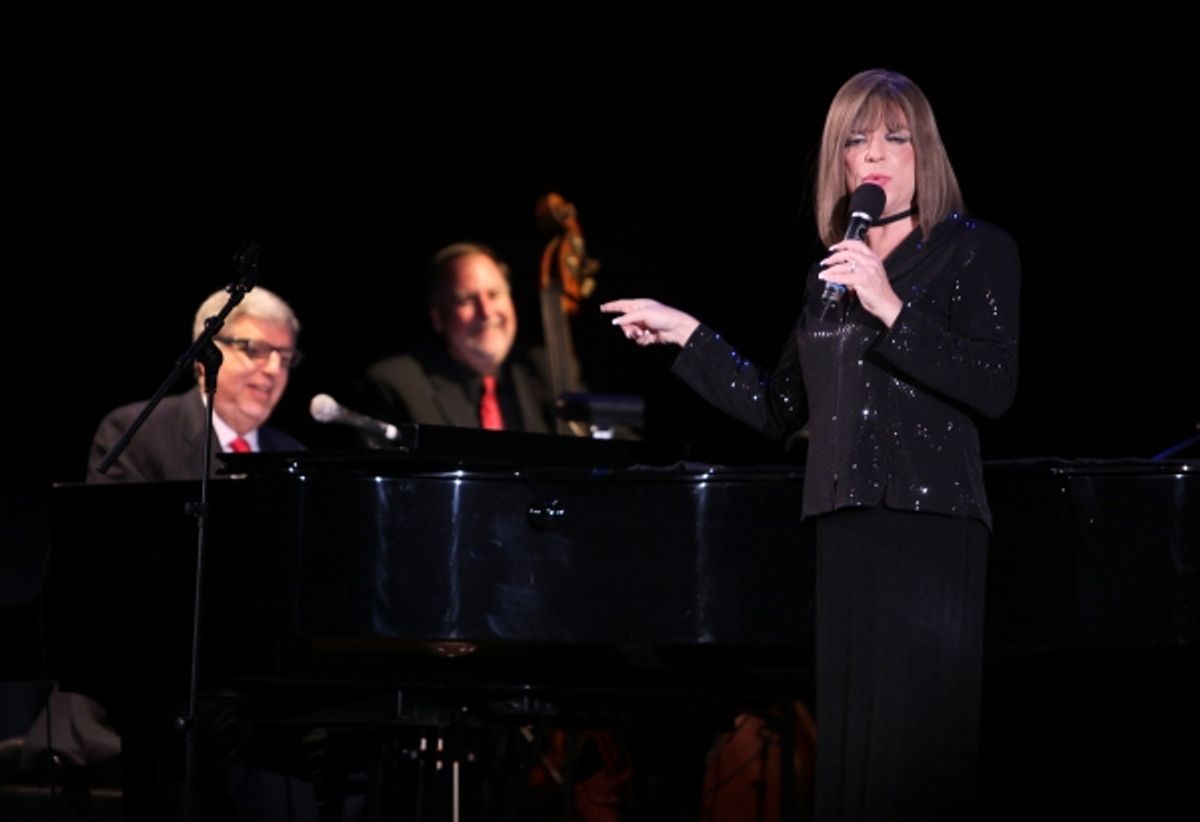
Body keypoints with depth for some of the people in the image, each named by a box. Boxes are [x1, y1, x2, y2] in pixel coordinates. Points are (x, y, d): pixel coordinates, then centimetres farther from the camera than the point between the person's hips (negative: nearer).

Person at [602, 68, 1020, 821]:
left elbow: (994, 388, -13)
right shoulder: (830, 273, 17)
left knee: (915, 754, -10)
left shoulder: (975, 251, 0)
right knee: (849, 747, 4)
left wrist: (891, 309, -19)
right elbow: (779, 408, 19)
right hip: (848, 527, 6)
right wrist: (683, 333, 19)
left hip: (930, 529, -6)